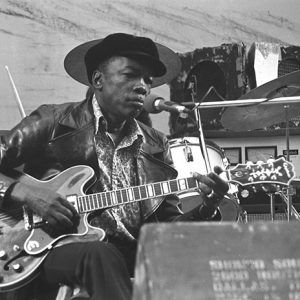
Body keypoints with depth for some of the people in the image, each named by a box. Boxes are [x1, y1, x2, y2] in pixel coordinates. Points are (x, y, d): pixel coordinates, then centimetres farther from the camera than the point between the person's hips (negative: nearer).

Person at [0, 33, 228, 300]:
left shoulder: (155, 145, 18)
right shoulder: (53, 122, 5)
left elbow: (168, 223, 15)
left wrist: (205, 208, -5)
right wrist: (25, 192, -16)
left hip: (131, 253, 4)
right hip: (58, 248, -4)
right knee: (101, 255, -37)